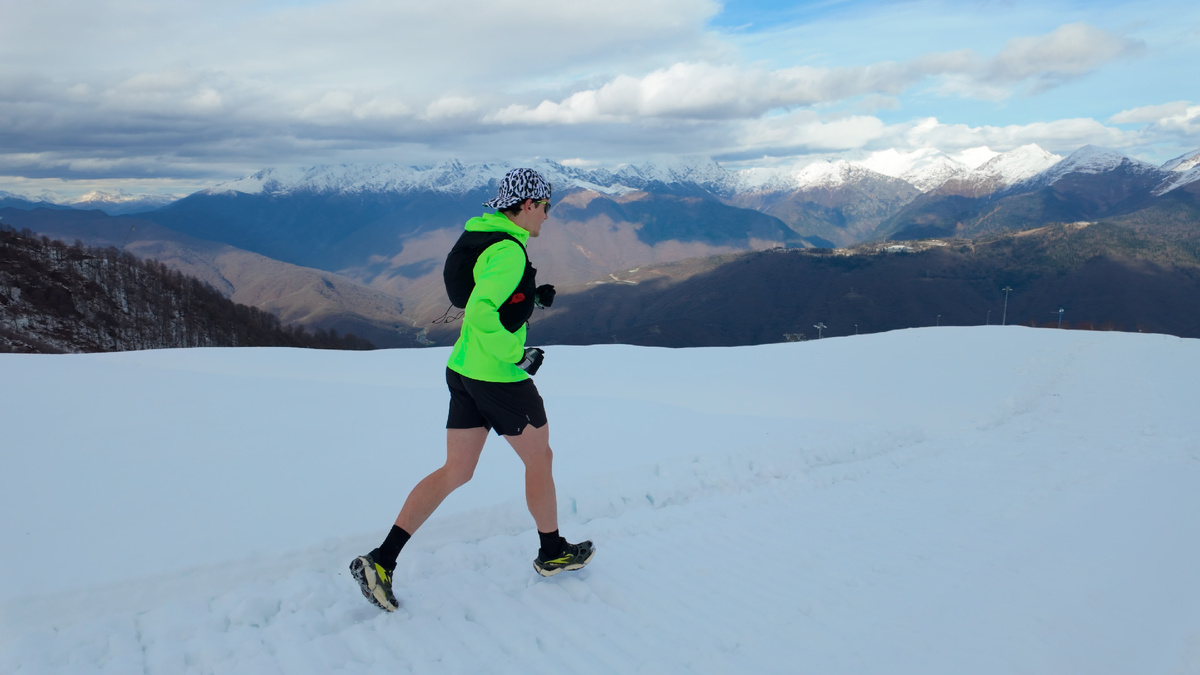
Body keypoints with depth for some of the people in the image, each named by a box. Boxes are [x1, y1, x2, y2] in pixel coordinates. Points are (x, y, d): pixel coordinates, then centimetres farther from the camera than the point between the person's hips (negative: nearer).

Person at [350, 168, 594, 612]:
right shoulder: (509, 251, -18)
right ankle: (552, 553, 32)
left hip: (464, 371, 9)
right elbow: (480, 312, -29)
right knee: (540, 460, 13)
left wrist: (533, 297, 13)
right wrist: (518, 355, -20)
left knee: (455, 472, 12)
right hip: (499, 379, -9)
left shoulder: (482, 235, 11)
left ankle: (381, 562, 10)